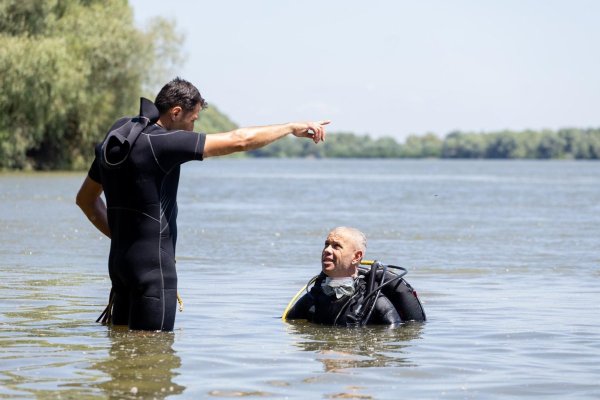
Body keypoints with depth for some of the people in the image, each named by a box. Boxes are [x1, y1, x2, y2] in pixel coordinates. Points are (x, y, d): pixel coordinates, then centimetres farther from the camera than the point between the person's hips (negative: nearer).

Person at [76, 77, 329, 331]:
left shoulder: (116, 139, 10)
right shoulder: (163, 142, -17)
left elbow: (85, 199, 20)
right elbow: (239, 141, -16)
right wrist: (292, 128, -6)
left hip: (120, 259, 9)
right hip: (152, 264, -9)